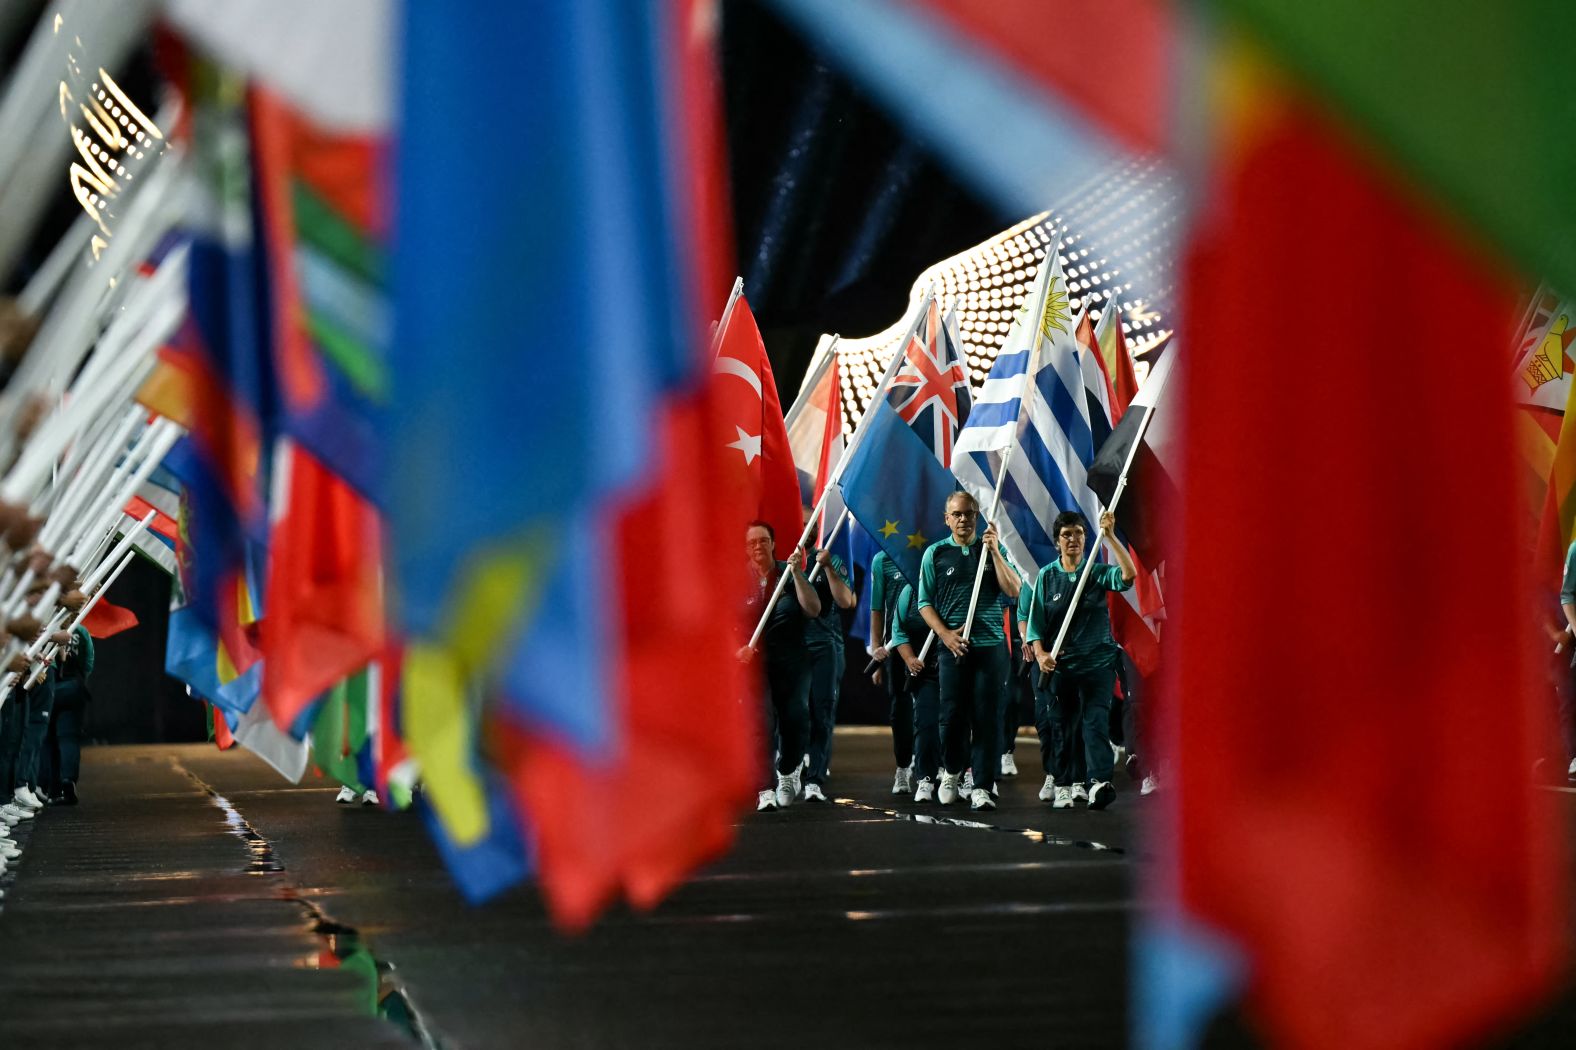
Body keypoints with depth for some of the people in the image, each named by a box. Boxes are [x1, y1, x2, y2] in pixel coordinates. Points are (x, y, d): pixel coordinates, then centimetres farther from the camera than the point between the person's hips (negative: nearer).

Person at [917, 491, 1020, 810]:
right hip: (953, 646, 0)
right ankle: (952, 771, 25)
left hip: (991, 644, 0)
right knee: (952, 714, 0)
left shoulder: (994, 549, 9)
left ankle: (982, 787, -3)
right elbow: (925, 602, 7)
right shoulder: (935, 553, 7)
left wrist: (994, 552, -10)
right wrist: (945, 634, -7)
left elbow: (1013, 591, -2)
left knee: (987, 716, -4)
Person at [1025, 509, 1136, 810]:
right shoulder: (1047, 576, 7)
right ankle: (1062, 785, 17)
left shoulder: (1099, 572, 4)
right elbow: (1035, 620, 5)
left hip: (1098, 661, -2)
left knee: (1096, 720, -15)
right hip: (1061, 663, 2)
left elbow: (1129, 574, -16)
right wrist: (1040, 653, -10)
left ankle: (1099, 782, -27)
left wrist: (1109, 536, -19)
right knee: (1063, 726, 7)